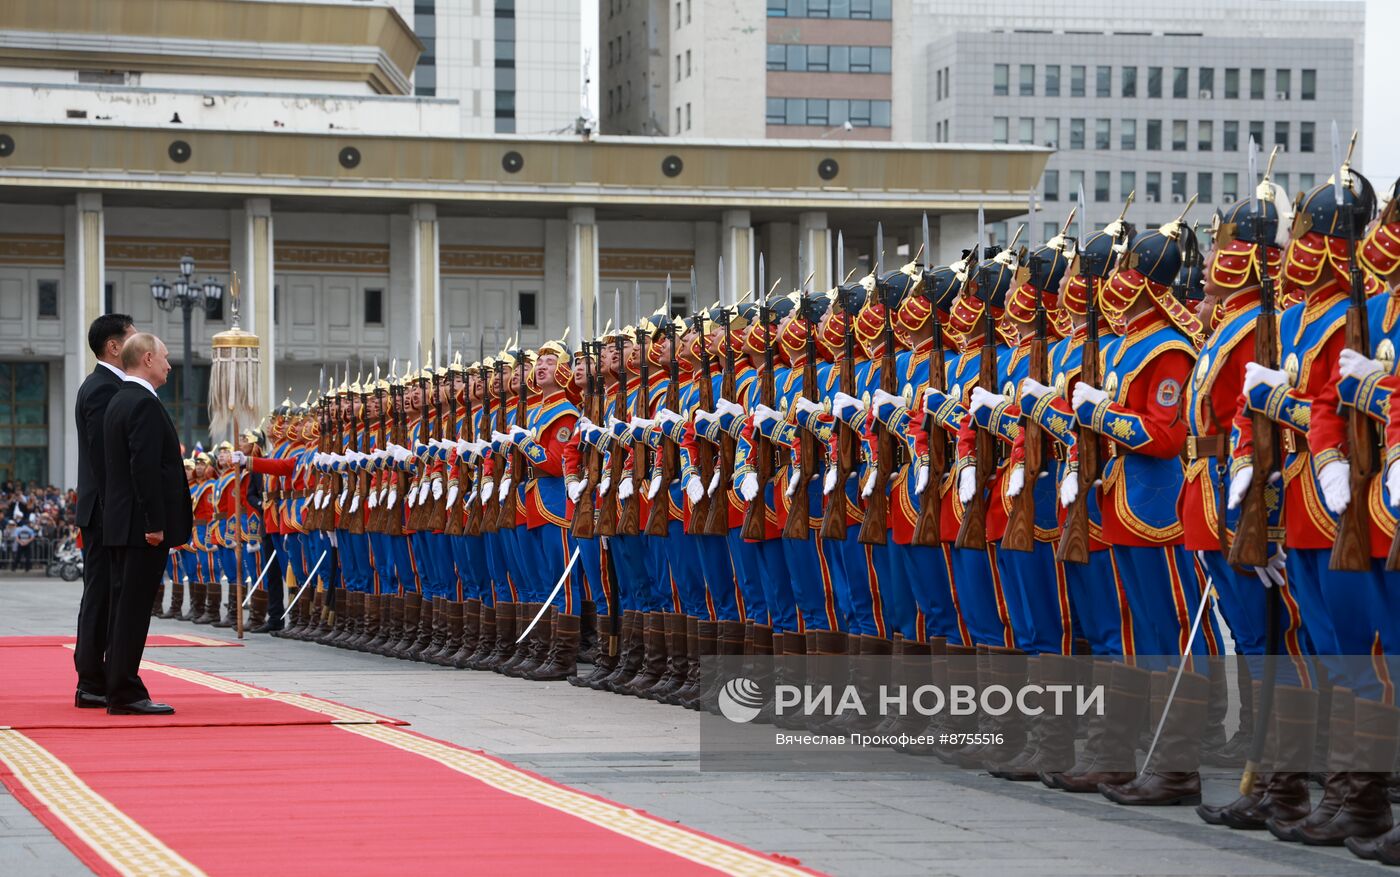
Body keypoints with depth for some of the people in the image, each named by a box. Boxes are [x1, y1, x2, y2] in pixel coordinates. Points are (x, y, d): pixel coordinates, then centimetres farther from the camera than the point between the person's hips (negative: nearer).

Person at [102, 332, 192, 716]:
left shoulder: (119, 402, 16)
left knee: (125, 608, 11)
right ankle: (125, 693, -8)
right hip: (143, 526, -10)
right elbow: (145, 468, -22)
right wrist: (155, 523, -21)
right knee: (133, 609, -8)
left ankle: (120, 690, 15)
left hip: (122, 525, 10)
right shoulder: (144, 404, -15)